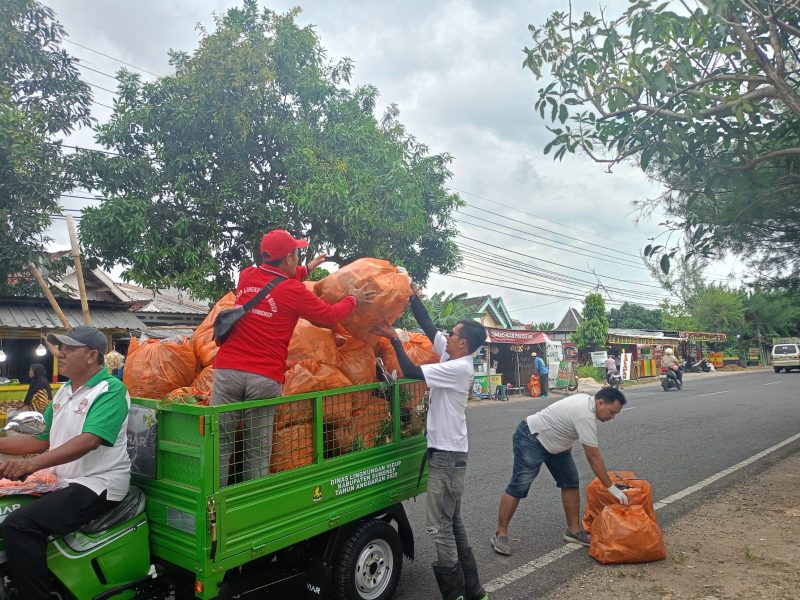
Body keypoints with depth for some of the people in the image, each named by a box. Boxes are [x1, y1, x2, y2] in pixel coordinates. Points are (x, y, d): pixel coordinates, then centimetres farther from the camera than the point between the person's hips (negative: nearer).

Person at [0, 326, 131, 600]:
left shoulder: (111, 390, -14)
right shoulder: (63, 391, 14)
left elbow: (89, 441, -27)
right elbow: (42, 440, 17)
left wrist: (33, 464, -36)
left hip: (96, 485, -9)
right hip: (61, 481, 9)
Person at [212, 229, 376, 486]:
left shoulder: (246, 276, 10)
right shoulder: (294, 291, -4)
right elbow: (331, 315, 10)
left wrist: (306, 269, 42)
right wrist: (354, 299, 28)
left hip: (228, 370, 4)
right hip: (265, 378, -3)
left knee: (221, 445, 5)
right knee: (258, 452, 6)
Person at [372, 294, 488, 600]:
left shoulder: (458, 368, -19)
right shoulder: (454, 357, 6)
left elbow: (412, 372, -24)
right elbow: (427, 325, 7)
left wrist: (394, 338, -17)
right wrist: (411, 295, 5)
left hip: (447, 455, -10)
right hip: (447, 452, 10)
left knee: (439, 525, -3)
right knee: (452, 523, 16)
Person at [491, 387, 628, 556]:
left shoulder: (587, 401, 1)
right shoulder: (586, 416, -29)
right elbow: (593, 457, -28)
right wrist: (612, 488, -22)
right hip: (531, 439, -10)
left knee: (570, 482, 6)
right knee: (518, 487, -8)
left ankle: (573, 530, 16)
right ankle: (500, 534, 0)